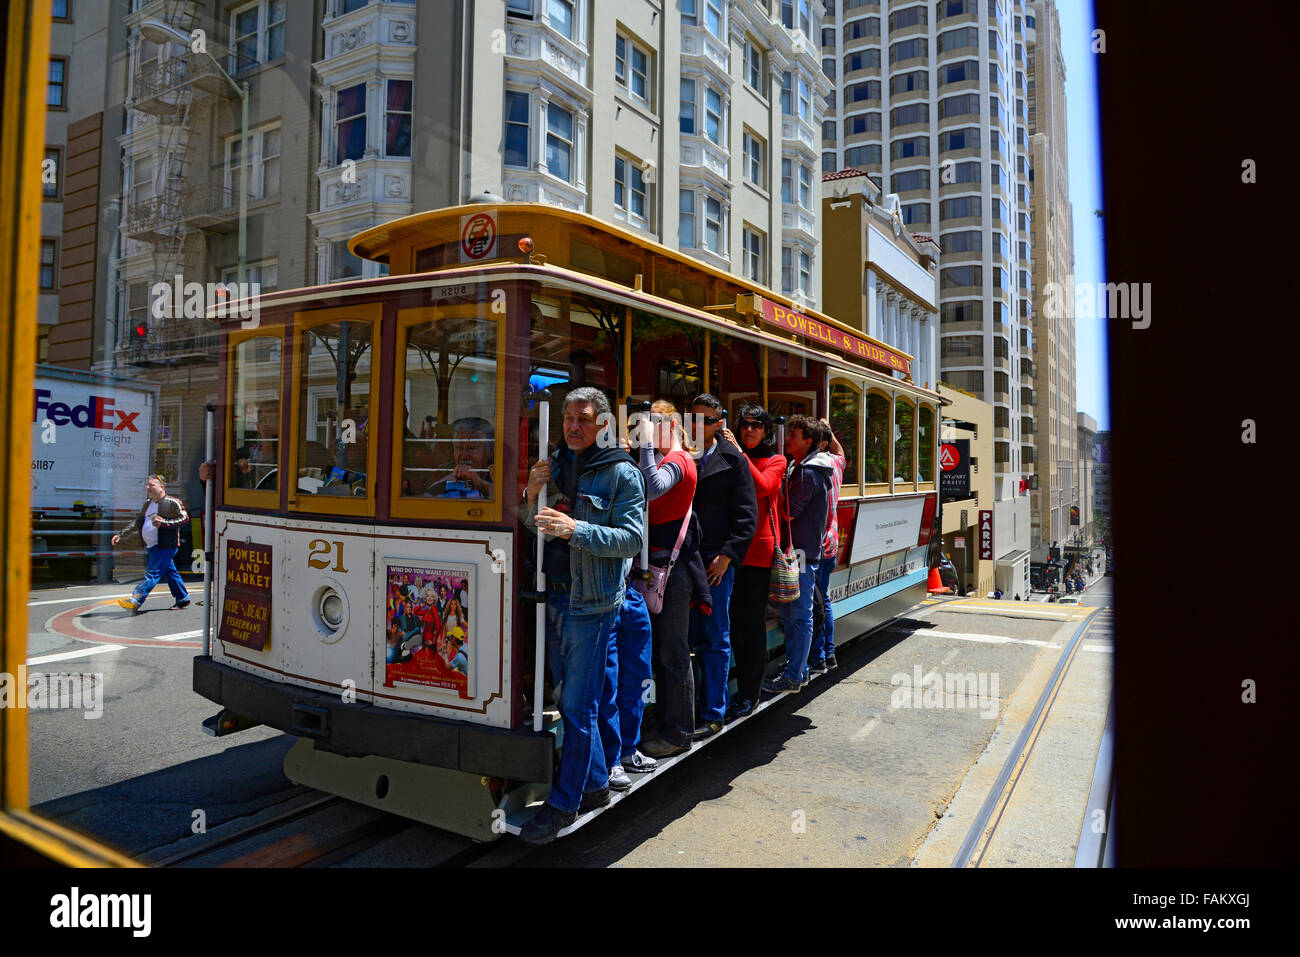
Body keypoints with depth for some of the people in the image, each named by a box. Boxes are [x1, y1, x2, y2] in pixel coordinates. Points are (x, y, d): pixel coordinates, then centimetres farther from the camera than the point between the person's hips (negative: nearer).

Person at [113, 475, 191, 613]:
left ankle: (136, 601, -16)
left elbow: (184, 518, -11)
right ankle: (183, 599, 21)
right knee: (169, 572, 13)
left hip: (165, 547, -8)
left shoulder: (172, 502, -9)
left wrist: (164, 523, -20)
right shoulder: (148, 503, 16)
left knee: (152, 573, -11)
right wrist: (121, 534, 14)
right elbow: (137, 521, 21)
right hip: (151, 547, 8)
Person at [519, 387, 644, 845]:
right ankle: (595, 784, 32)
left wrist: (576, 529, -26)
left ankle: (563, 805, 12)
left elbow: (631, 539, -15)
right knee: (572, 701, 16)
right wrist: (533, 494, -6)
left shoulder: (621, 473, -7)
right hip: (559, 601, 7)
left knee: (578, 707, 0)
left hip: (594, 604, -7)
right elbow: (534, 529, 14)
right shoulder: (559, 468, 12)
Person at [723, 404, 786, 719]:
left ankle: (748, 693, 9)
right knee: (735, 619, 8)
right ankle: (744, 686, 22)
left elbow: (763, 486, -15)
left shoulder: (775, 461, 5)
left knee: (752, 621, -1)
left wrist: (739, 453, -18)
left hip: (759, 549, -3)